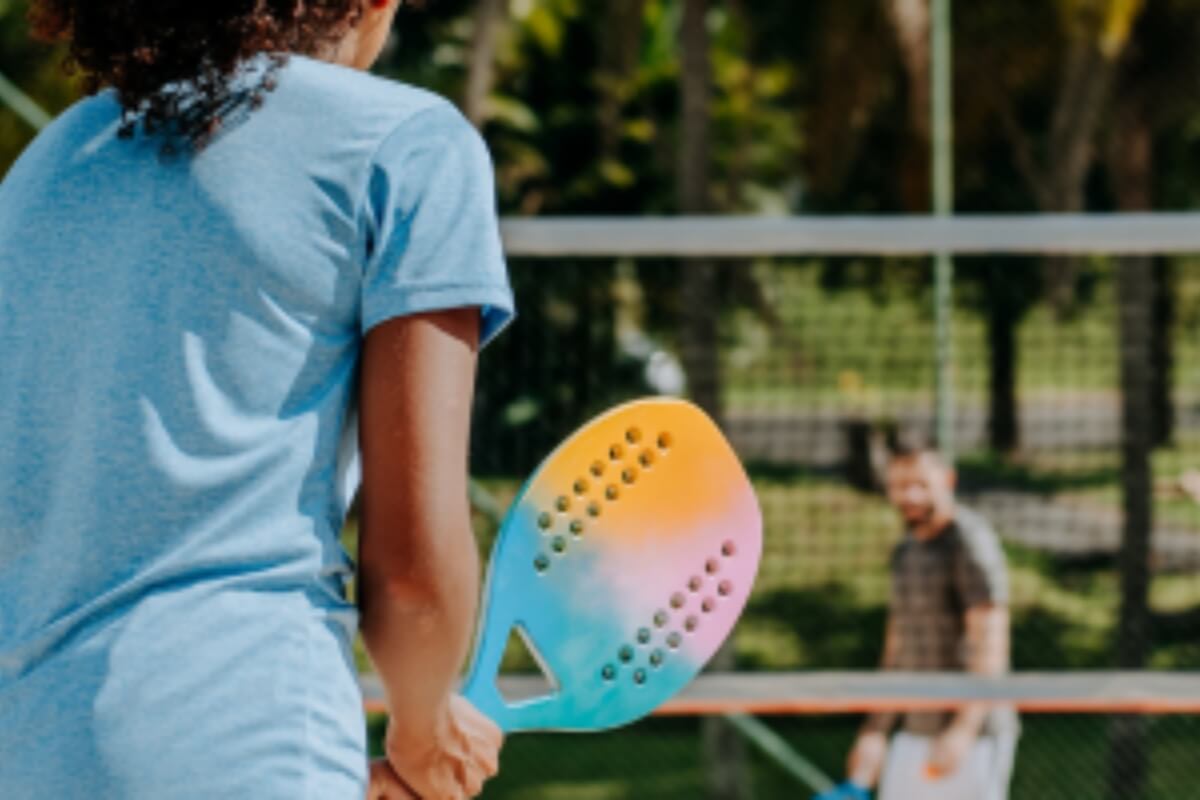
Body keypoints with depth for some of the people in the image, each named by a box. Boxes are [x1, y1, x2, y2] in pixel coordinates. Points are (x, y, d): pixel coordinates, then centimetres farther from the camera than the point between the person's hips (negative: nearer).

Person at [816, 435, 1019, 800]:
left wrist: (964, 729, -29)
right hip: (916, 732, 8)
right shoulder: (906, 550, 16)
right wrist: (875, 731, 23)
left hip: (973, 734, -8)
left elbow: (990, 646, -19)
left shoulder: (971, 543, -11)